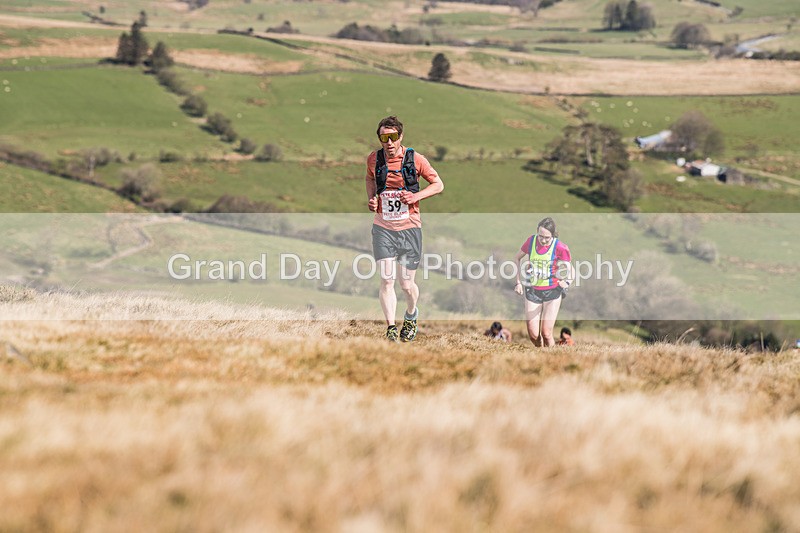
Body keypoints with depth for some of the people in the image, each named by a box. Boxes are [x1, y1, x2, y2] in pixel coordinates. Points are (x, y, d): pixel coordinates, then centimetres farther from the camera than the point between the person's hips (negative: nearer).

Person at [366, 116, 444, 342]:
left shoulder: (415, 159, -7)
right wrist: (371, 198, 3)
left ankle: (411, 316, 35)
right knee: (386, 280, -12)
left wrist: (416, 196, -14)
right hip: (383, 229, 1)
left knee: (407, 284, 4)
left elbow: (438, 185, 2)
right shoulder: (374, 159, -1)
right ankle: (390, 328, -7)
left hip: (409, 228, -1)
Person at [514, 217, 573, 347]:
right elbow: (517, 259, 11)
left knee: (546, 334, -7)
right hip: (532, 291, 3)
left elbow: (568, 272, -6)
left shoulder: (560, 248, -15)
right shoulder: (531, 241, -6)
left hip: (552, 292, -3)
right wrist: (518, 282, 6)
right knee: (533, 334, 1)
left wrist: (567, 282, -27)